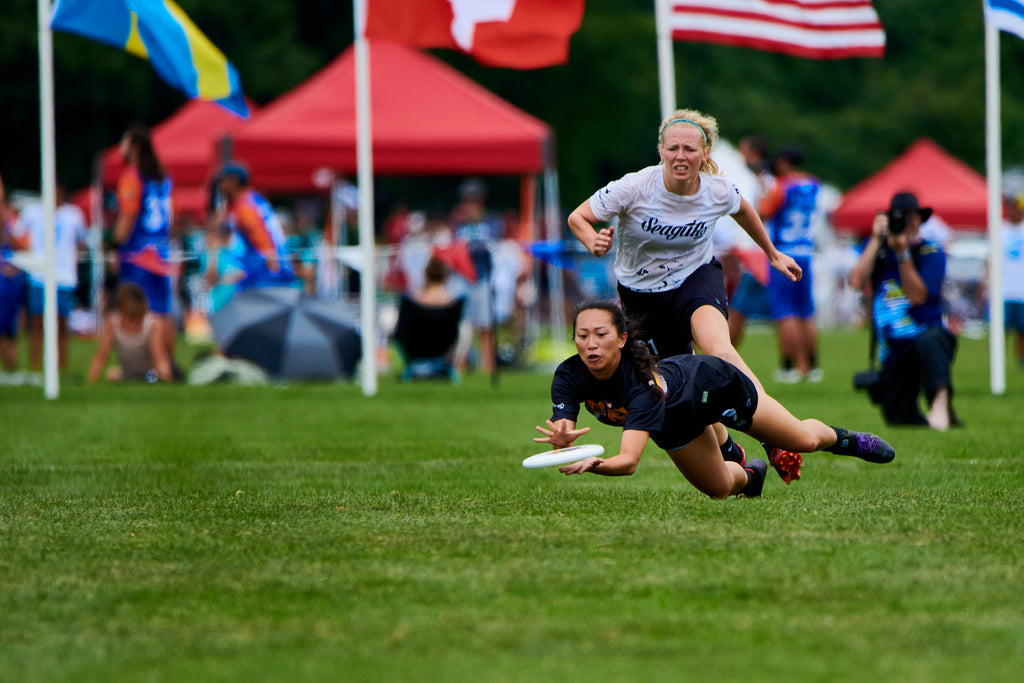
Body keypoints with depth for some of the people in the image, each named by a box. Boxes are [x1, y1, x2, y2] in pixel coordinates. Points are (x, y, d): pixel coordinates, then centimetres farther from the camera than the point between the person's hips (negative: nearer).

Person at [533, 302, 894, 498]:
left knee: (804, 440, 13)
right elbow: (560, 434, -40)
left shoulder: (643, 382, -46)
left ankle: (841, 439, 47)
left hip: (710, 383, -5)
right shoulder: (570, 377, -33)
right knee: (719, 488, 20)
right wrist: (561, 440, -64)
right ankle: (749, 473, 55)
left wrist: (593, 464, -76)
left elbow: (629, 459, -56)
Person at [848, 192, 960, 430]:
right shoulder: (877, 248, 10)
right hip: (894, 354, 4)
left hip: (928, 333, -4)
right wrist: (877, 241, -9)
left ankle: (940, 400, -44)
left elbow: (917, 296, -15)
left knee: (927, 340, -43)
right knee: (899, 419, -3)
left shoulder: (931, 253, -2)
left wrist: (902, 253, -21)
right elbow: (856, 282, -8)